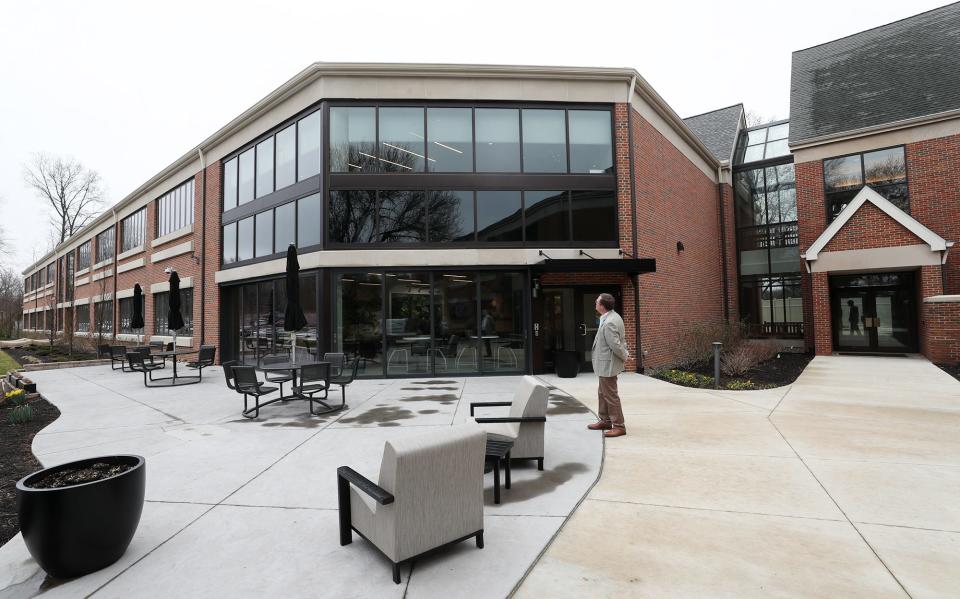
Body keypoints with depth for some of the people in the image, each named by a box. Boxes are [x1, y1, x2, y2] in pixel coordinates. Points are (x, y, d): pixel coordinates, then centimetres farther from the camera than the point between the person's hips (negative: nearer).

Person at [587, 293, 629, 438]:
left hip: (607, 365, -11)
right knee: (603, 393, 21)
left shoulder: (609, 323, -26)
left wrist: (625, 356, -8)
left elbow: (616, 345, -24)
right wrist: (625, 353, 11)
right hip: (606, 364, 11)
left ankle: (619, 426, 11)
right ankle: (605, 421, 34)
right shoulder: (613, 317, 8)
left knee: (610, 395, 0)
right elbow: (619, 341, 15)